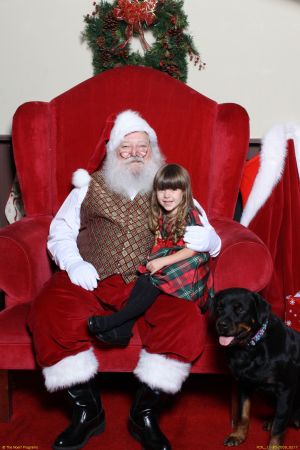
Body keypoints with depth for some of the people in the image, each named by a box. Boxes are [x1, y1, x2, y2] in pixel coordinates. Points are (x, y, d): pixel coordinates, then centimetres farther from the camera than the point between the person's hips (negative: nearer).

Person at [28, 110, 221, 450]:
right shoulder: (89, 187, 21)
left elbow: (210, 240, 16)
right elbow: (60, 233, 15)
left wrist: (206, 239, -10)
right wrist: (73, 263, -7)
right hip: (90, 279, 1)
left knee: (188, 321, -30)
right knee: (48, 313, -29)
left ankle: (144, 414, -12)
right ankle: (87, 410, -11)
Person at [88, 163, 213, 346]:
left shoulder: (190, 215, -12)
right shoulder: (161, 216, 9)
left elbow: (193, 249, -18)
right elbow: (160, 243, 13)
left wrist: (163, 261, -22)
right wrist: (154, 260, -8)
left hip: (187, 266, -6)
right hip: (165, 263, 6)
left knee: (155, 282, -28)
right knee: (145, 278, -23)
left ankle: (113, 321, -23)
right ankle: (123, 331, -29)